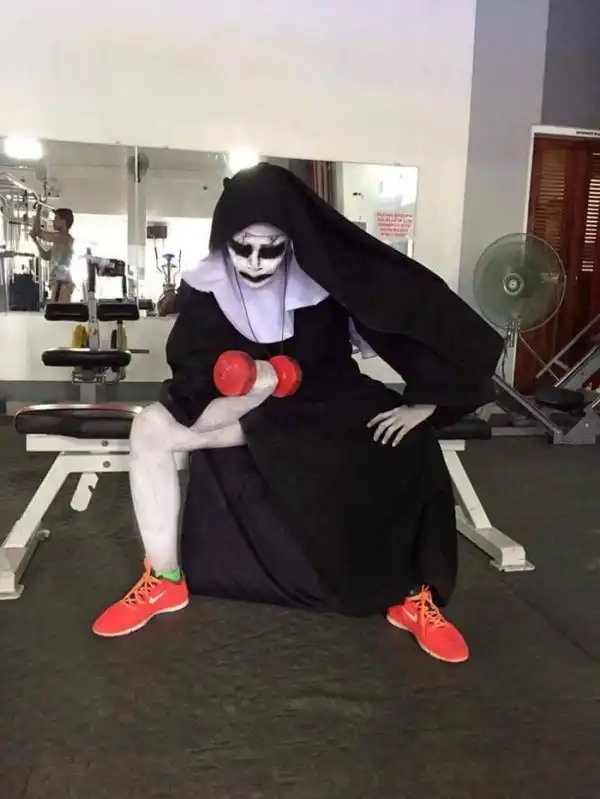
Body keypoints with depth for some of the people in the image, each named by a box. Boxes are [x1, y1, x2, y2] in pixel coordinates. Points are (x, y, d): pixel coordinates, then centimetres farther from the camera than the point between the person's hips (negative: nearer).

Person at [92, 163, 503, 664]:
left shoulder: (328, 278, -21)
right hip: (248, 407, 2)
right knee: (151, 427, -20)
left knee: (410, 449, -29)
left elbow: (417, 315, -18)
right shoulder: (206, 287, -15)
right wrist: (259, 384, -35)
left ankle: (412, 596, -6)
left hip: (329, 404, -1)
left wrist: (422, 405, -22)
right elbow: (192, 389, -16)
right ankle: (165, 581, -6)